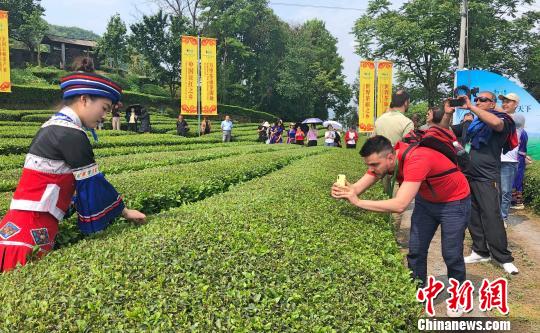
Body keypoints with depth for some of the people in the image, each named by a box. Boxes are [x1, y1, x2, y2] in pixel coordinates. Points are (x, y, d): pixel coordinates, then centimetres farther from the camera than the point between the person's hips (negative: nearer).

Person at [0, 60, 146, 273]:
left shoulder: (53, 126, 13)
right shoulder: (71, 134, -16)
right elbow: (93, 184, -9)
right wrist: (124, 211, 4)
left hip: (21, 222, 10)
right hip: (32, 227, -10)